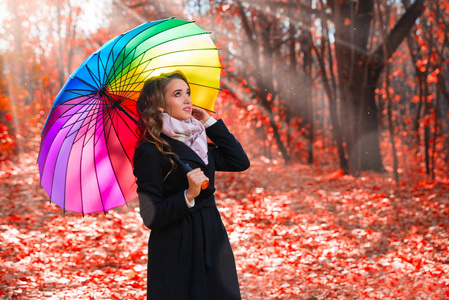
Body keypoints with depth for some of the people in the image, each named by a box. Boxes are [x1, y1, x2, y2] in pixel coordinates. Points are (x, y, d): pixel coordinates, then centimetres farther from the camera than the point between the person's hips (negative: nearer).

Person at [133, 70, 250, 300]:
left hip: (212, 245, 7)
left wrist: (210, 123, 6)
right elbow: (151, 217, -14)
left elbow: (240, 162, 6)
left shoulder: (197, 141, 10)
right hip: (177, 253, -7)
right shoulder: (150, 151, -12)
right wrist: (188, 196, -29)